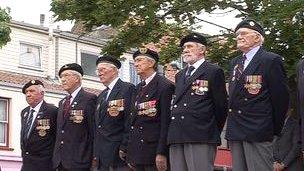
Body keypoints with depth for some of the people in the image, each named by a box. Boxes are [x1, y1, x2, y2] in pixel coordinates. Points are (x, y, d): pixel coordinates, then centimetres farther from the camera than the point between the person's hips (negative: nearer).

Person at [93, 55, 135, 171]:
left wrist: (124, 149, -19)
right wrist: (96, 153, 12)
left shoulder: (127, 89, -5)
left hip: (119, 154, -7)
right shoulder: (101, 96, 21)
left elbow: (130, 121, -14)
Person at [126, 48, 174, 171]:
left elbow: (166, 122, -13)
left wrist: (161, 153, -18)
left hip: (153, 149, -7)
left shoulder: (165, 86, -7)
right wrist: (130, 154, 12)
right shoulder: (139, 88, 17)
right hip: (137, 151, 7)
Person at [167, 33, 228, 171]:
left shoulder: (214, 72, 1)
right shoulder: (180, 75, 24)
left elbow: (221, 106, -1)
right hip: (176, 138, 6)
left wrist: (213, 132, 3)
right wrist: (174, 135, 12)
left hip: (201, 138, -6)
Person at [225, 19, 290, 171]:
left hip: (258, 132, -7)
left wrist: (275, 129, -3)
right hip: (235, 132, 7)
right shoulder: (234, 63, 17)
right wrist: (232, 127, 14)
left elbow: (281, 97, -7)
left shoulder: (271, 60, -6)